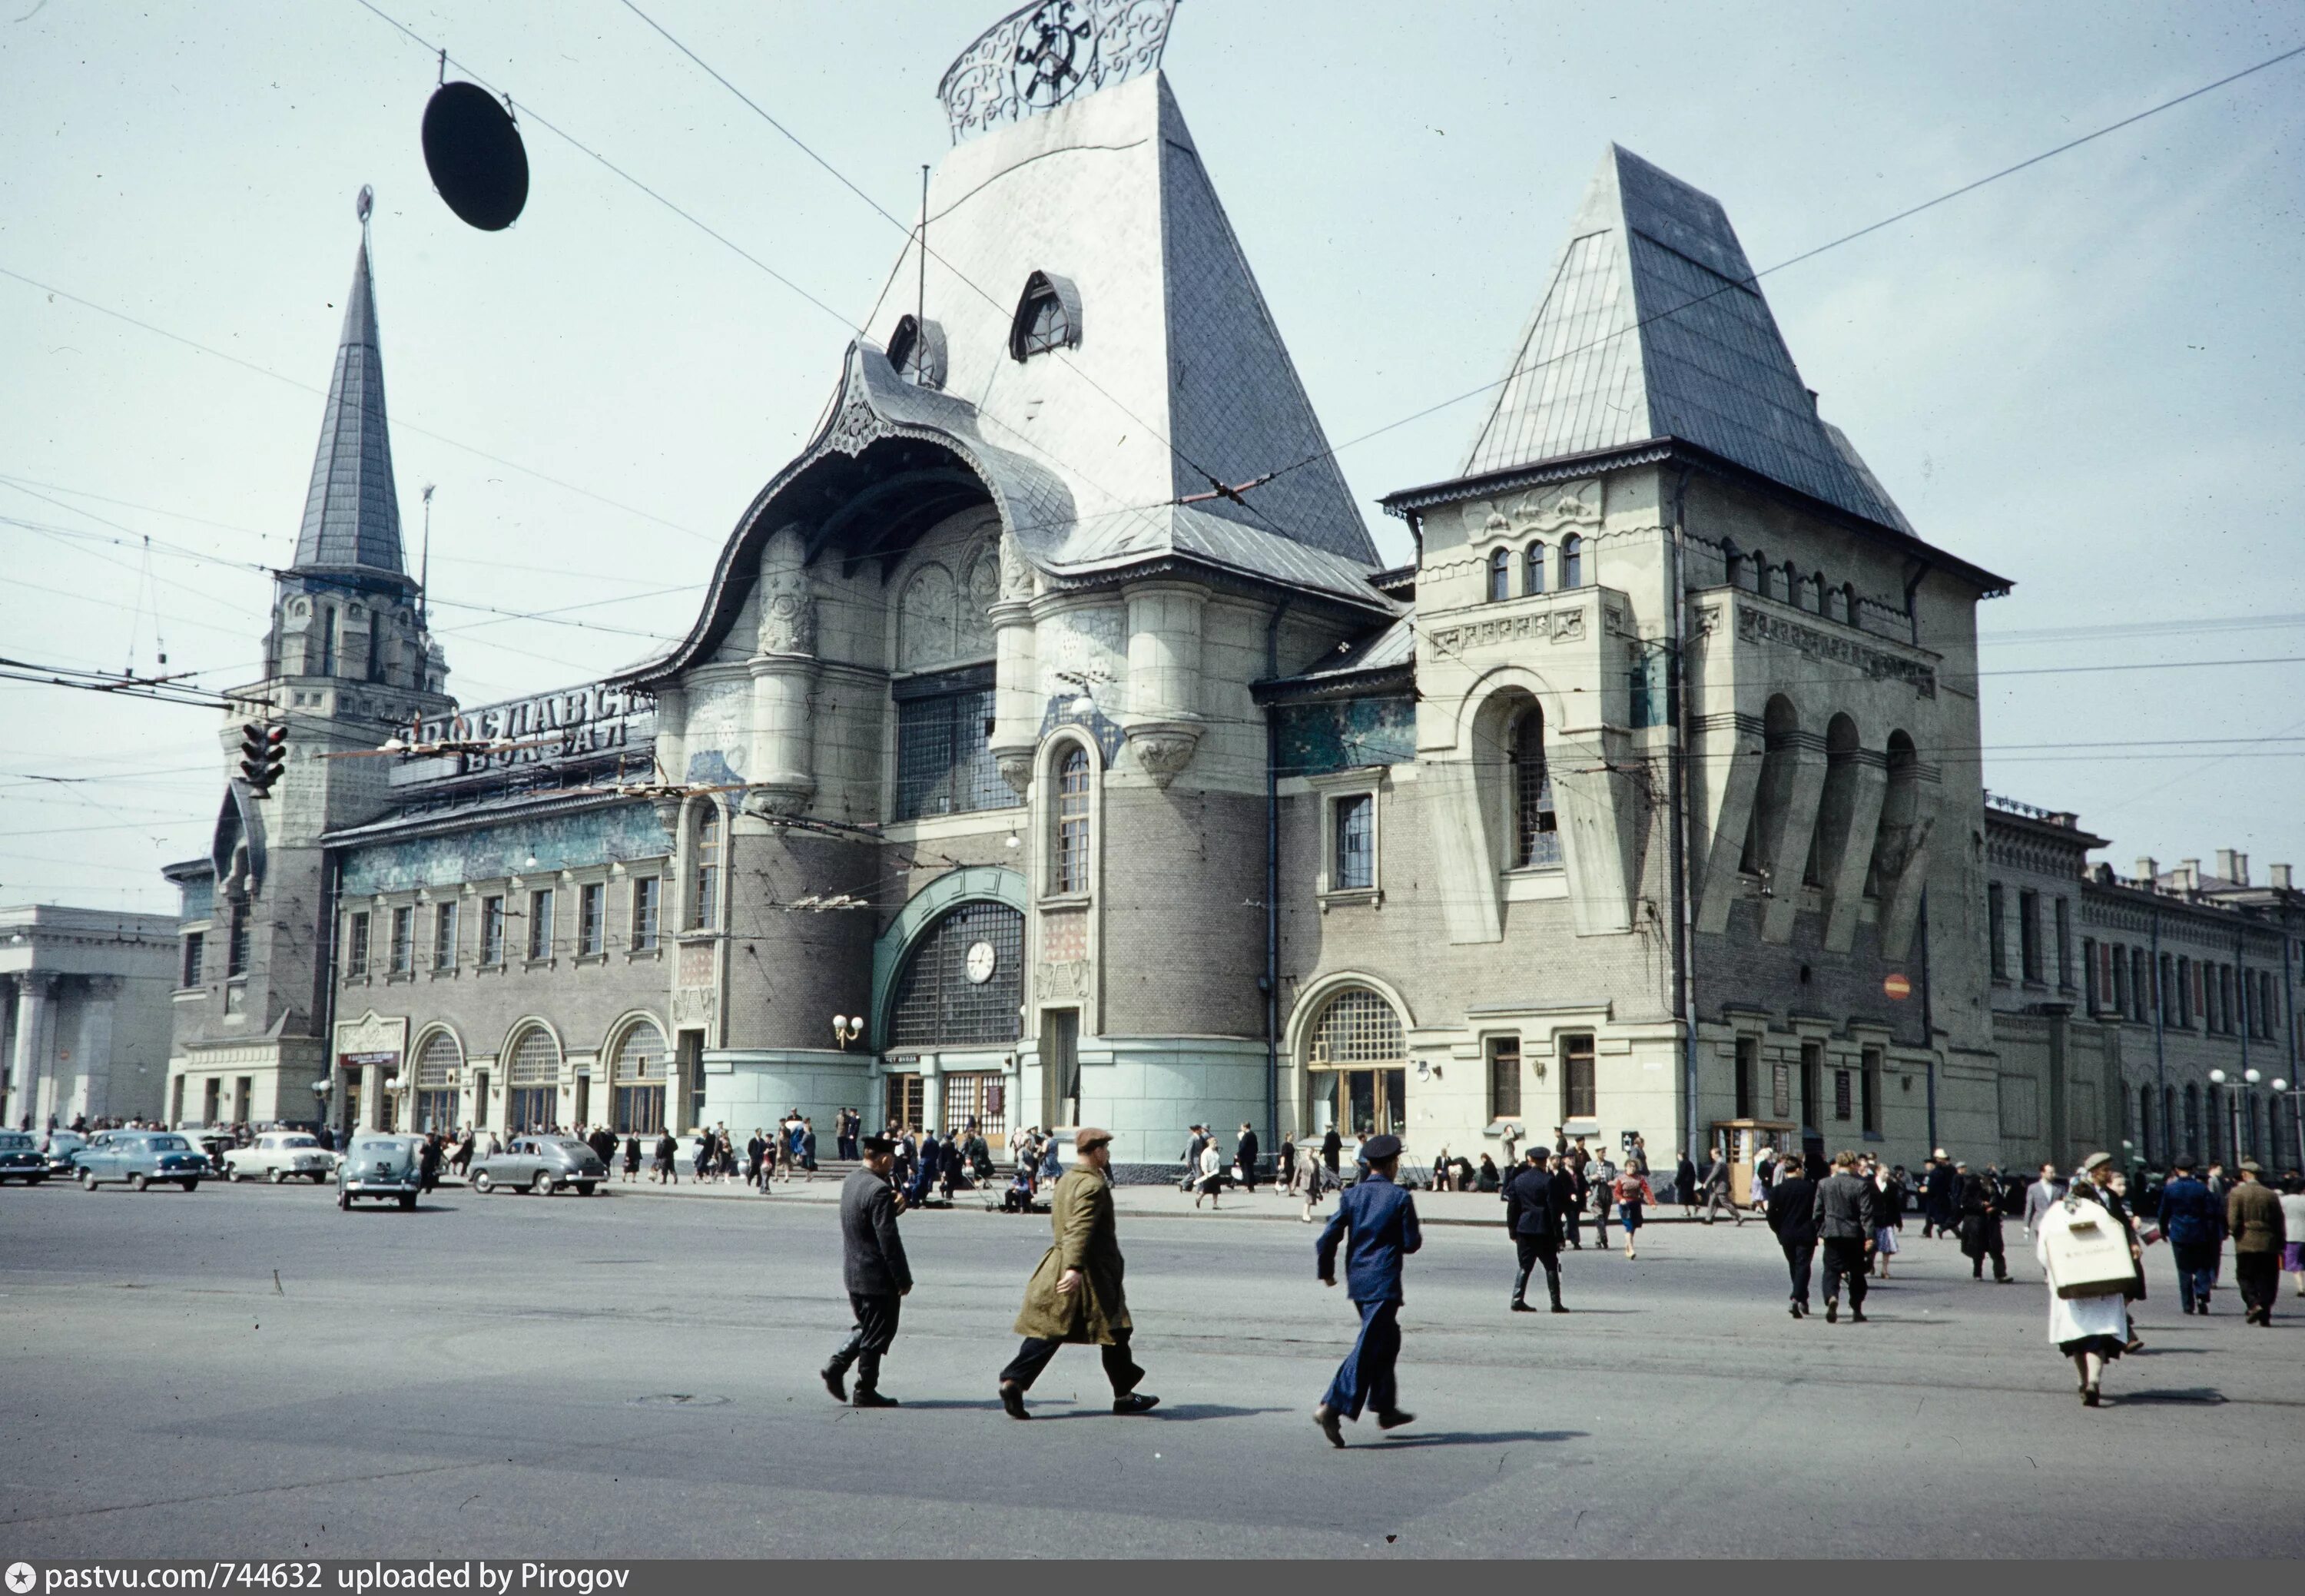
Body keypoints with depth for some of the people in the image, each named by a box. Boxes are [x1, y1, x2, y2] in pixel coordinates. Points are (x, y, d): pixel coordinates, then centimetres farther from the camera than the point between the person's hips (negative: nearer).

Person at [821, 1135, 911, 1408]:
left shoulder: (851, 1180, 5)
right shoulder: (879, 1191, -23)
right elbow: (889, 1240, -22)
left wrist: (894, 1202, 4)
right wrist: (904, 1279, -15)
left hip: (852, 1272, 8)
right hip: (877, 1276, -8)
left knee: (866, 1326, 24)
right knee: (877, 1334, 4)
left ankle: (837, 1365, 11)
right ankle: (865, 1392, 11)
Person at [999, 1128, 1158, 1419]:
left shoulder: (1065, 1180, 13)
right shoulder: (1093, 1185, -16)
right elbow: (1081, 1229, -27)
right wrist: (1075, 1268, -34)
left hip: (1058, 1265, 8)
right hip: (1091, 1272, -8)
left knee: (1049, 1329, 4)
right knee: (1115, 1329, 5)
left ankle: (1013, 1380, -11)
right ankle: (1124, 1395, 14)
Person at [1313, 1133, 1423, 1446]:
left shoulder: (1352, 1195, 4)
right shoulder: (1400, 1197, -9)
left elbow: (1329, 1237, -1)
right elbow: (1411, 1243, -7)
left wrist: (1326, 1271, 13)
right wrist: (1417, 1238, 16)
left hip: (1357, 1280, 6)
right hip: (1384, 1283, -6)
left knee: (1387, 1340, 21)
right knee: (1367, 1347, -8)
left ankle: (1386, 1408, 27)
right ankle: (1332, 1407, -19)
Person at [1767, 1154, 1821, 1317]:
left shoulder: (1777, 1190, -2)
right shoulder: (1810, 1187, -6)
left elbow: (1771, 1215, -2)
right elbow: (1818, 1212, -4)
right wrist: (1816, 1230, 10)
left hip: (1786, 1235, 2)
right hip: (1806, 1234, -2)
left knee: (1794, 1267, 17)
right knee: (1802, 1266, -3)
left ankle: (1802, 1300, 26)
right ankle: (1798, 1299, -19)